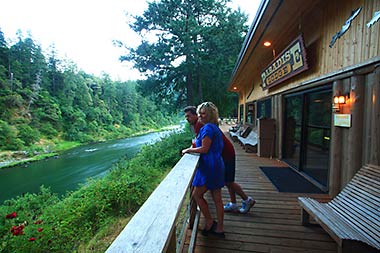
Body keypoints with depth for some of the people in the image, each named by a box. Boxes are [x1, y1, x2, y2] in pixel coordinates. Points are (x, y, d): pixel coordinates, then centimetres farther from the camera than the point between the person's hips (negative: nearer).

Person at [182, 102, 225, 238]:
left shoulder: (208, 127, -14)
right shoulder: (215, 127, 17)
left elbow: (204, 149, -19)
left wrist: (188, 150, -7)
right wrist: (195, 144, 15)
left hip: (209, 166, -10)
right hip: (217, 165, 10)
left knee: (197, 195, 5)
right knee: (217, 199, 13)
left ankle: (209, 222, 16)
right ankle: (219, 228, 23)